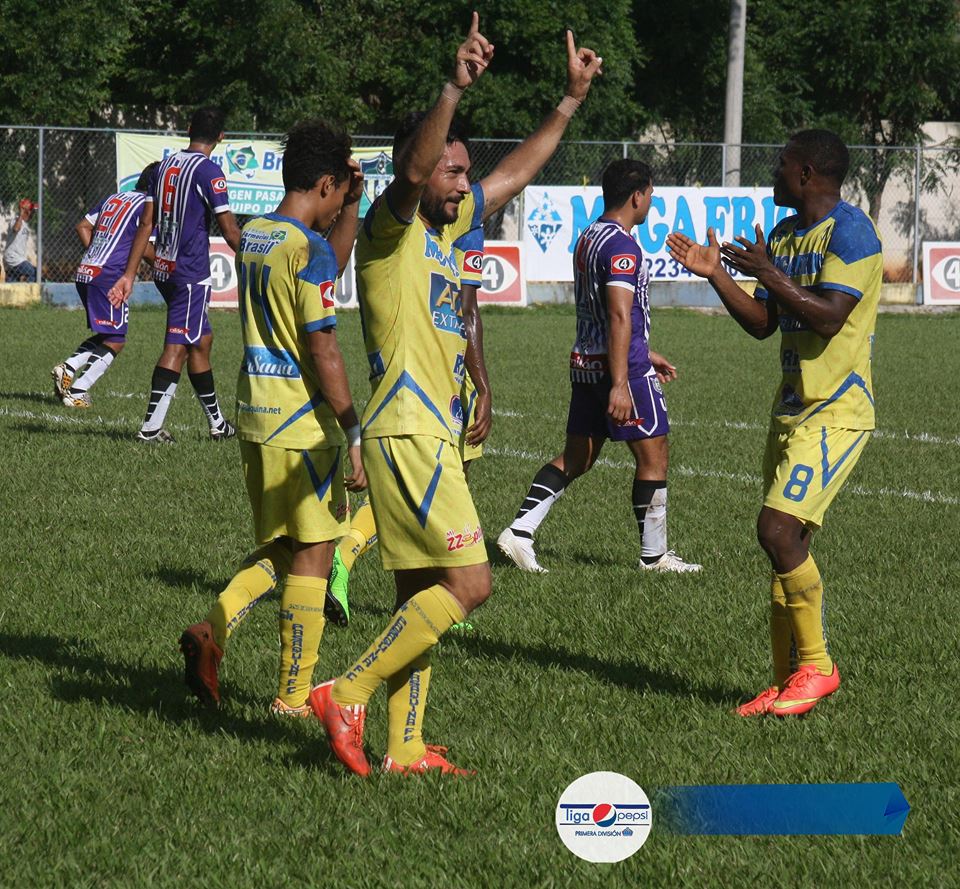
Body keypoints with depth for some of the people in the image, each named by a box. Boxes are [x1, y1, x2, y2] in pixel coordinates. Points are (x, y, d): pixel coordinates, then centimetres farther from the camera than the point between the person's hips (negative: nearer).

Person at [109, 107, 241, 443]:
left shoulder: (165, 165, 10)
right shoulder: (208, 171, -12)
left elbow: (146, 223, 10)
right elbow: (230, 231, -13)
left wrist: (129, 275, 11)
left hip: (164, 269, 8)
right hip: (192, 273, -8)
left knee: (202, 340, 16)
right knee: (177, 347, -5)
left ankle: (217, 423, 21)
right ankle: (151, 426, -9)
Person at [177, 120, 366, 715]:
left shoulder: (252, 237, 10)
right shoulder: (309, 249, -16)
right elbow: (324, 353, -19)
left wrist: (353, 203, 20)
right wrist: (355, 435, -15)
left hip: (255, 417, 8)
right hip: (304, 423, -8)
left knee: (280, 547, 19)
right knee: (313, 553, 2)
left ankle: (214, 630, -2)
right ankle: (295, 695, 7)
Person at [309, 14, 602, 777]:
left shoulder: (444, 228, 16)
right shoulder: (390, 226, -8)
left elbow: (515, 174, 28)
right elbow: (413, 169, -29)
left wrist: (571, 102, 26)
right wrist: (455, 91, -43)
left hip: (430, 435, 10)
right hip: (409, 433, -10)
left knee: (423, 596, 10)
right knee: (468, 582, -12)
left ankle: (405, 748, 13)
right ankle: (348, 697, -10)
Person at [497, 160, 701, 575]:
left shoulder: (589, 237, 15)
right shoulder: (622, 247, -16)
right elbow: (620, 317, -24)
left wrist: (644, 353, 33)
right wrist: (620, 385, -28)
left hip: (586, 364, 9)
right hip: (624, 366, -9)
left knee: (576, 456, 12)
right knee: (653, 457, 2)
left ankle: (520, 531, 2)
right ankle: (654, 554, 8)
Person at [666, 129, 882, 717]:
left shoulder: (850, 231, -12)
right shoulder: (786, 234, 16)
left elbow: (828, 315, -22)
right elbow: (762, 323, 18)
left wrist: (768, 274, -17)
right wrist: (715, 274, 7)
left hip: (836, 411, -9)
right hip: (793, 407, 9)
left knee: (778, 529, -19)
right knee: (785, 543, 7)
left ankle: (816, 665, -8)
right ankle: (789, 681, 12)